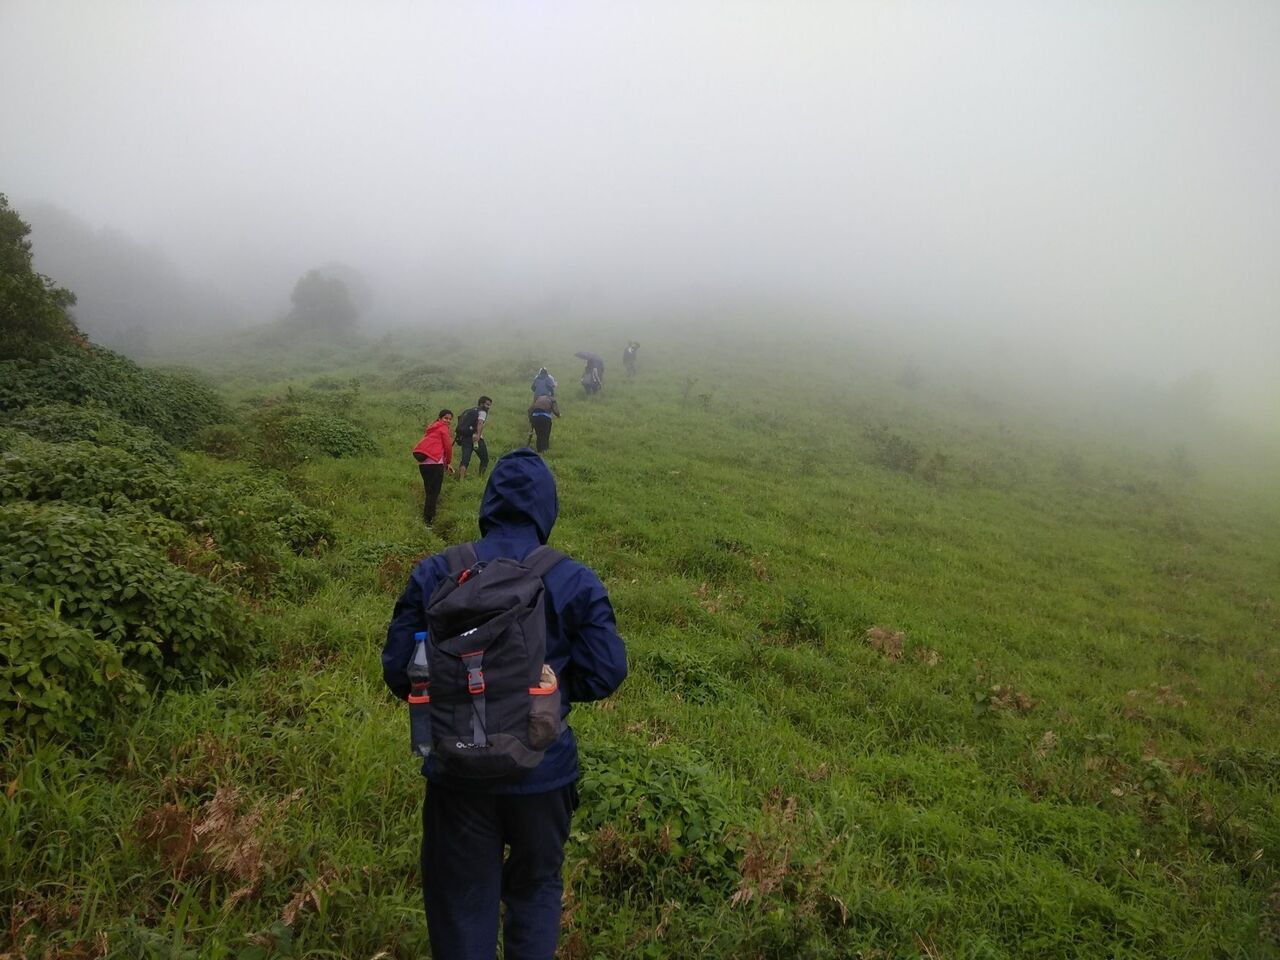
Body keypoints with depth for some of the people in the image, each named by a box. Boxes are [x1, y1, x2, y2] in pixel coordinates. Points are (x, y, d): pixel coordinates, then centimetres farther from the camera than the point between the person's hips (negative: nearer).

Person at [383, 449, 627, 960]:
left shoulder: (434, 574, -9)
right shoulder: (576, 582, -12)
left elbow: (398, 672, -6)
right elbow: (605, 673, -12)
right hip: (542, 770, 0)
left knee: (461, 899, 20)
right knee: (537, 886, 25)